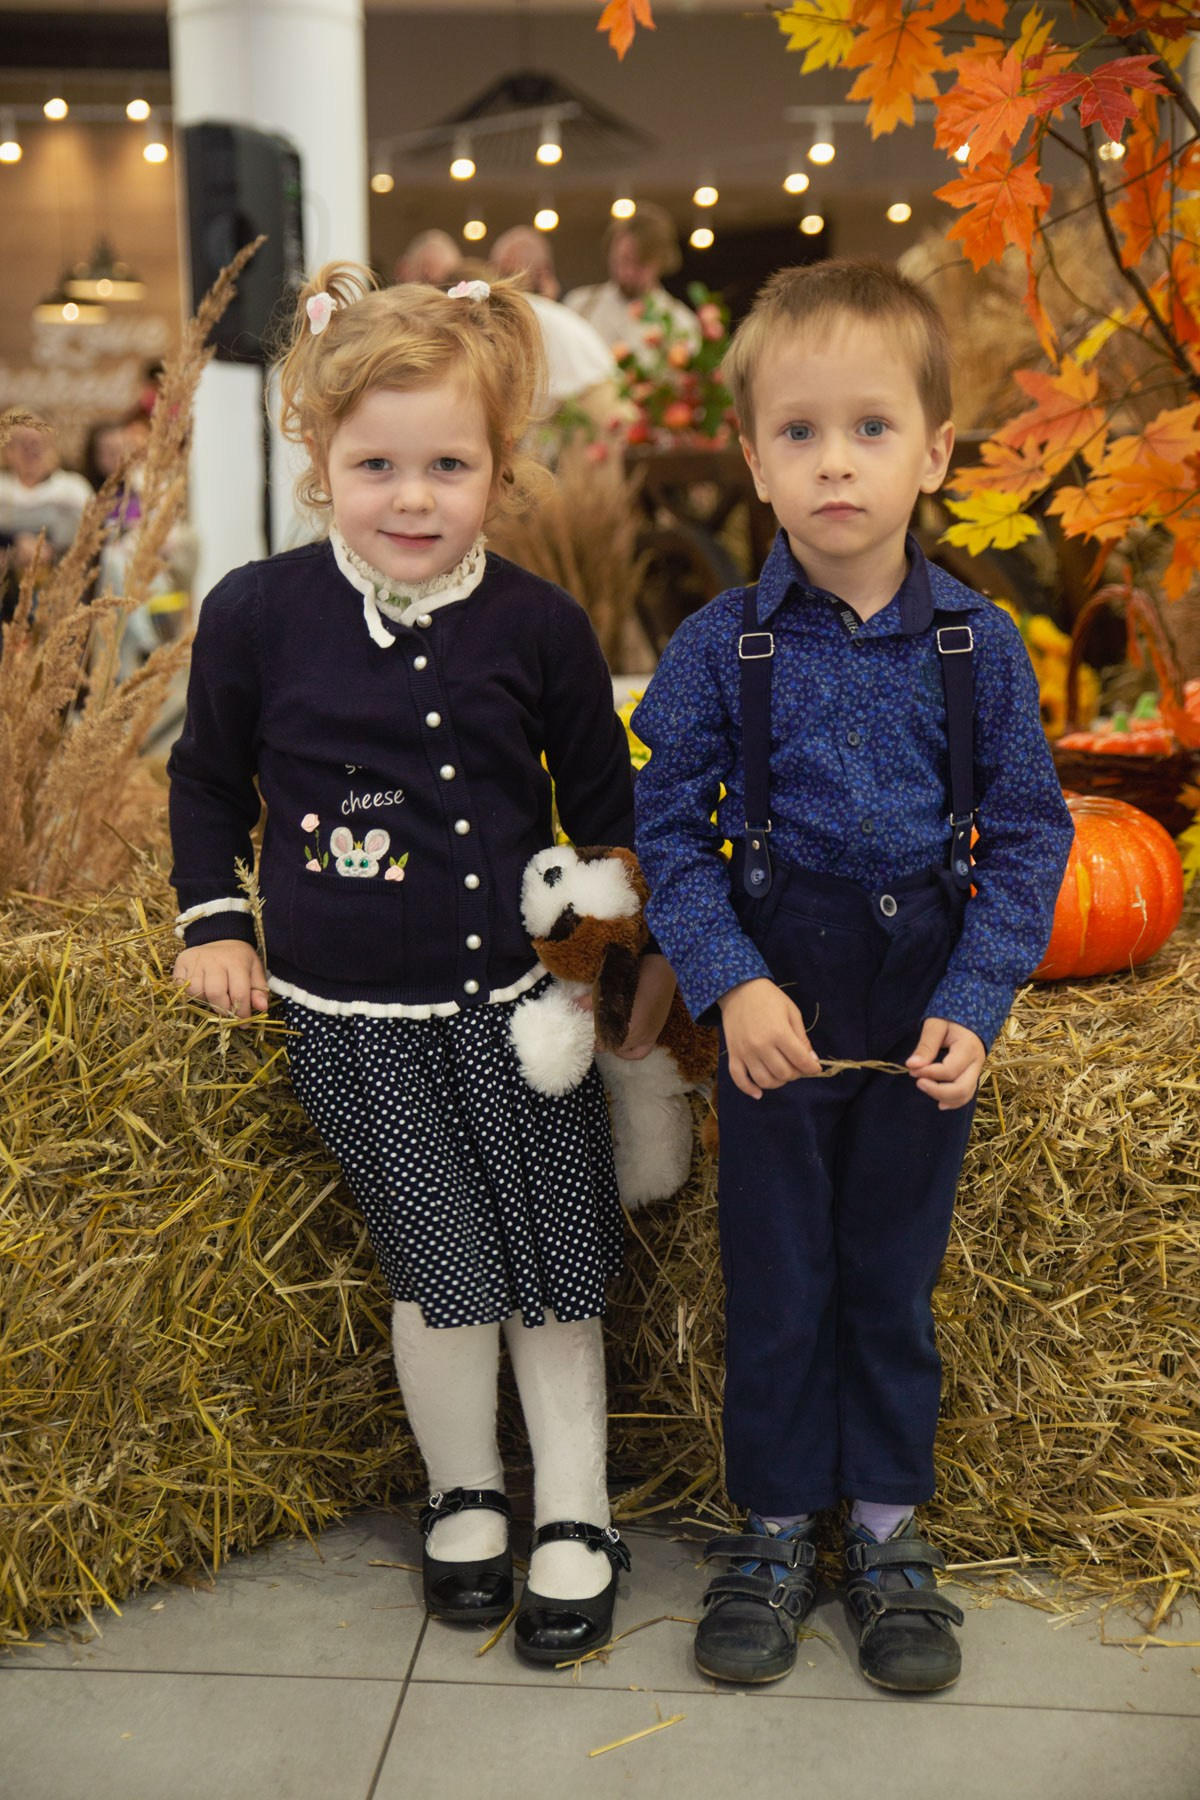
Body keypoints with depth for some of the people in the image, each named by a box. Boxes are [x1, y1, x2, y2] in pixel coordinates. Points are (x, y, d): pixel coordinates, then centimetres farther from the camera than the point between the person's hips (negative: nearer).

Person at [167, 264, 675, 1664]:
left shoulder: (538, 628, -6)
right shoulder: (257, 615, -7)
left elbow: (605, 803, 6)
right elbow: (207, 778, 10)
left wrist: (654, 955, 7)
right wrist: (214, 925, 6)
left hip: (517, 1006, 1)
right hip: (349, 1024, 0)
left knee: (558, 1264, 6)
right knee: (443, 1270, 5)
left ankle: (574, 1513, 25)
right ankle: (463, 1495, 30)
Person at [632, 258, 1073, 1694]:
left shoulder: (978, 645, -5)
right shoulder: (721, 647, -7)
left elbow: (1029, 833, -2)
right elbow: (669, 833, -3)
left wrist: (973, 1004, -11)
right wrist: (729, 982, -16)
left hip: (926, 1017, 1)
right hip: (776, 1006, 0)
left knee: (896, 1272, 14)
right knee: (776, 1278, 11)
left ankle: (888, 1530, 33)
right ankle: (773, 1529, 30)